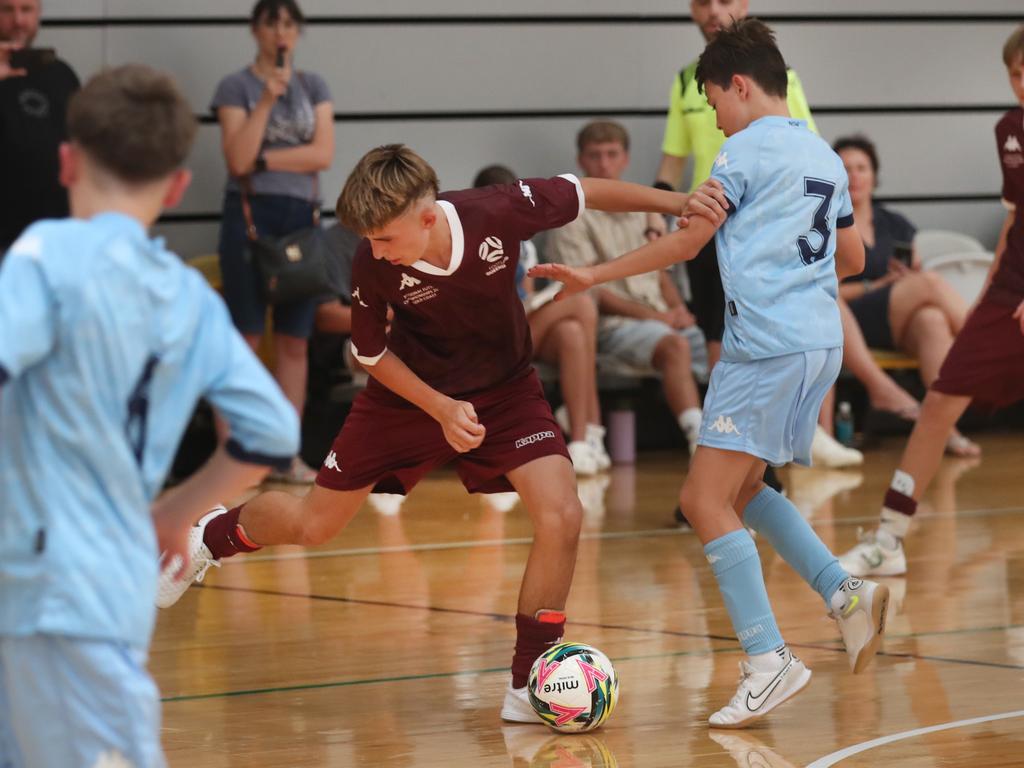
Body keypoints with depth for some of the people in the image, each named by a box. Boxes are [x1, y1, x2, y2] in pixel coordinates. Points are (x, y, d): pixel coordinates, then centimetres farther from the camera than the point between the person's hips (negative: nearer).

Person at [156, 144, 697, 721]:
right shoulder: (373, 267, -28)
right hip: (410, 391, 0)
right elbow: (371, 352, -10)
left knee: (561, 515, -22)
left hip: (505, 389, 0)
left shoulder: (500, 214, -31)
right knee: (311, 526, 9)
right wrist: (442, 410, -21)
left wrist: (675, 202, -9)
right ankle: (215, 535, 45)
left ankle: (529, 686, -6)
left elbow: (583, 193, -12)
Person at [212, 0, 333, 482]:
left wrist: (264, 159, -7)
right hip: (250, 213, -4)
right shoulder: (235, 87, 1)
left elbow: (323, 154, 1)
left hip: (302, 216, 4)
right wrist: (267, 99, -16)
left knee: (295, 340, 3)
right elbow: (238, 160, -11)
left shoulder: (313, 86, 12)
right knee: (245, 337, -7)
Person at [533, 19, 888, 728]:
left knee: (706, 500, -8)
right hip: (822, 343, 9)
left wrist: (594, 276, 2)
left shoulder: (749, 148, -6)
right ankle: (846, 594, 6)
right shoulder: (824, 156, 18)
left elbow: (686, 241, -5)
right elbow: (853, 258, 25)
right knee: (741, 489, 20)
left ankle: (769, 661, -15)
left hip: (767, 345, -9)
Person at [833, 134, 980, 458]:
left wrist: (910, 276, -6)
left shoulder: (895, 224, 24)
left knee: (932, 320, -36)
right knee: (931, 282, -29)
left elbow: (916, 276, 18)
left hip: (899, 326, 4)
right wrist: (876, 286, -12)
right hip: (852, 321, -4)